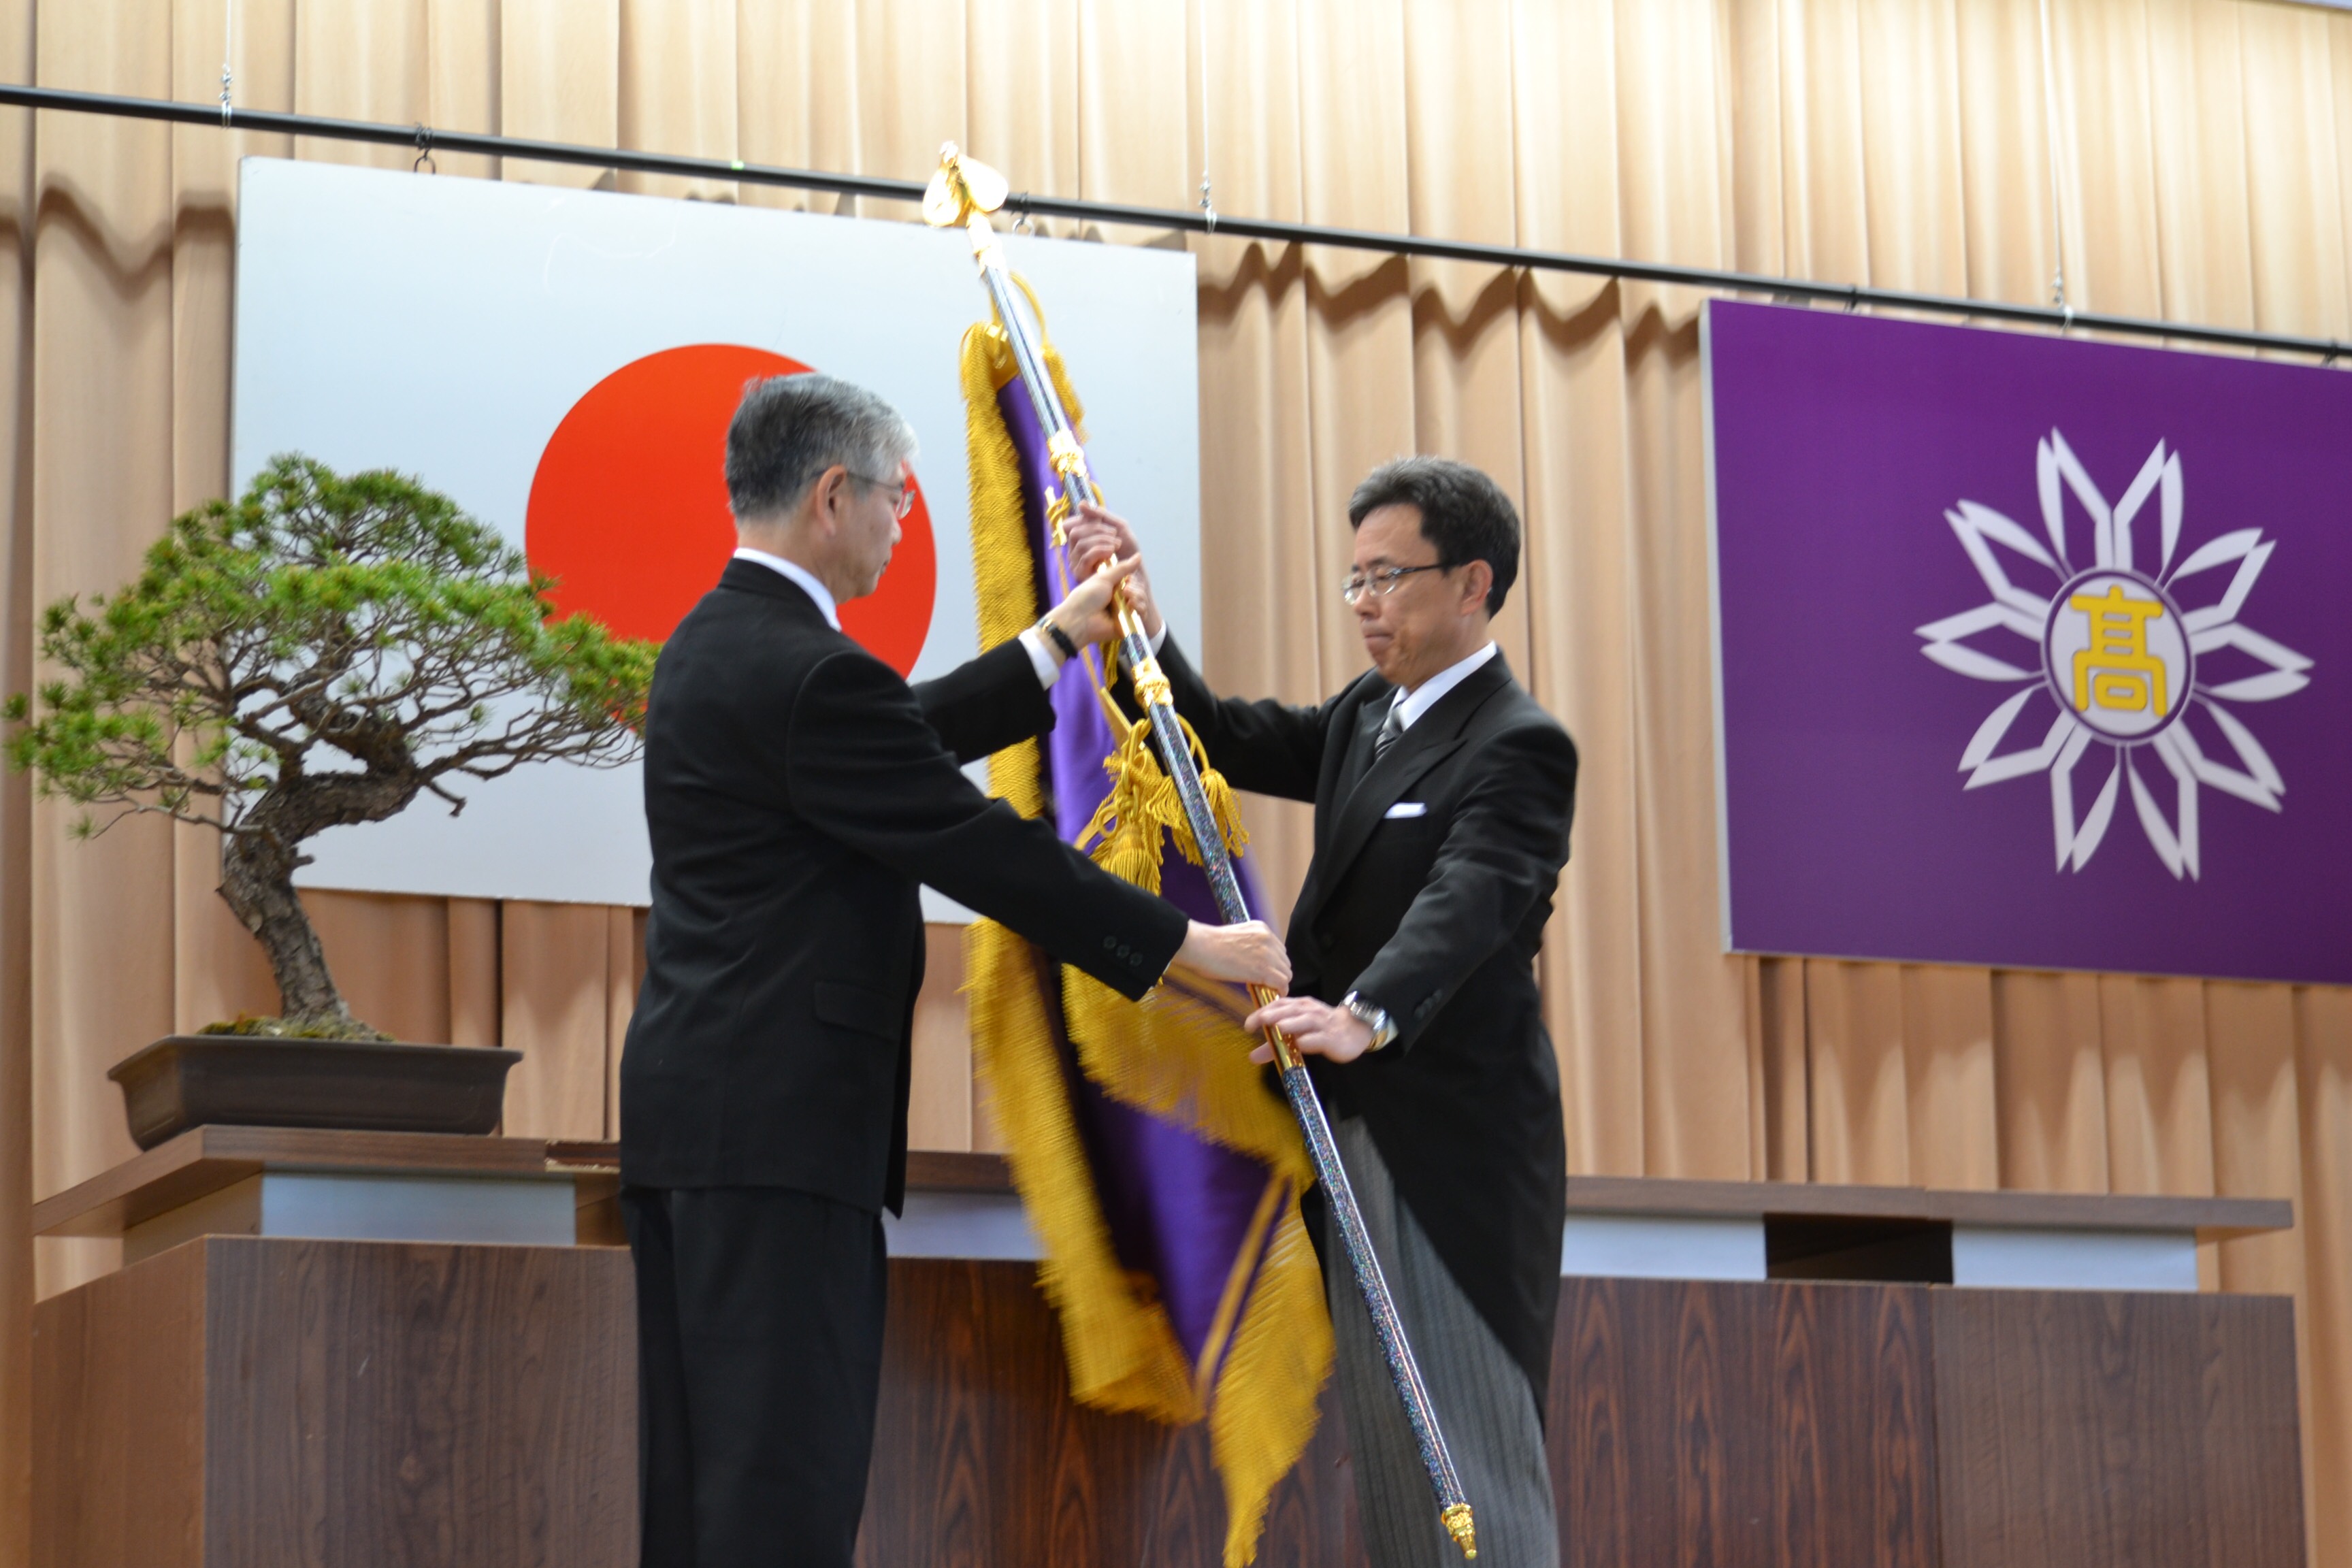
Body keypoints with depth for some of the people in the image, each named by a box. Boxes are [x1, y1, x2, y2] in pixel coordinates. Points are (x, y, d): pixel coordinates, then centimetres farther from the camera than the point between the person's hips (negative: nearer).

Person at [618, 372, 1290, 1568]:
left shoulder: (714, 645, 14)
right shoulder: (810, 673, -17)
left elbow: (911, 737, 25)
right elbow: (981, 848, -15)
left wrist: (1061, 640, 31)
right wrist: (1189, 945, -7)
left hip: (688, 1105, 10)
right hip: (780, 1122, -10)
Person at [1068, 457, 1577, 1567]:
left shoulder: (1517, 746, -15)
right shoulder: (1368, 715, 15)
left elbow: (1466, 903, -31)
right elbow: (1230, 745, 18)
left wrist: (1366, 1015, -47)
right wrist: (1140, 622, 4)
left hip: (1451, 1142, -9)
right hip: (1357, 1129, 9)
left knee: (1467, 1443, -10)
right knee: (1382, 1445, 12)